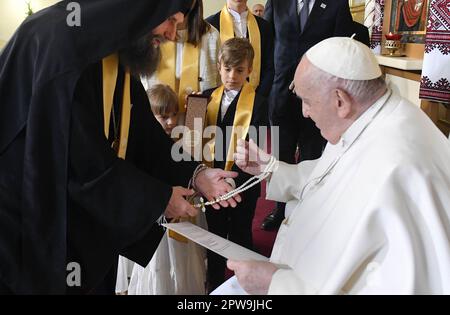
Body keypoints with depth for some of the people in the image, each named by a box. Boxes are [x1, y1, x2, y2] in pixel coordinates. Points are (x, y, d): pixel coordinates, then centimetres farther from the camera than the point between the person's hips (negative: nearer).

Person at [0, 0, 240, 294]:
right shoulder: (60, 39, -25)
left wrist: (193, 174, -8)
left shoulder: (119, 56, 5)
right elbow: (81, 157, -27)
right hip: (25, 214, -8)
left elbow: (143, 135, 6)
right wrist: (158, 197, -18)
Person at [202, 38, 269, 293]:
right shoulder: (210, 98, 1)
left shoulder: (258, 103, -14)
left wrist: (233, 181, -26)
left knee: (241, 238, 14)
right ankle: (215, 284, 39)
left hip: (242, 185, -4)